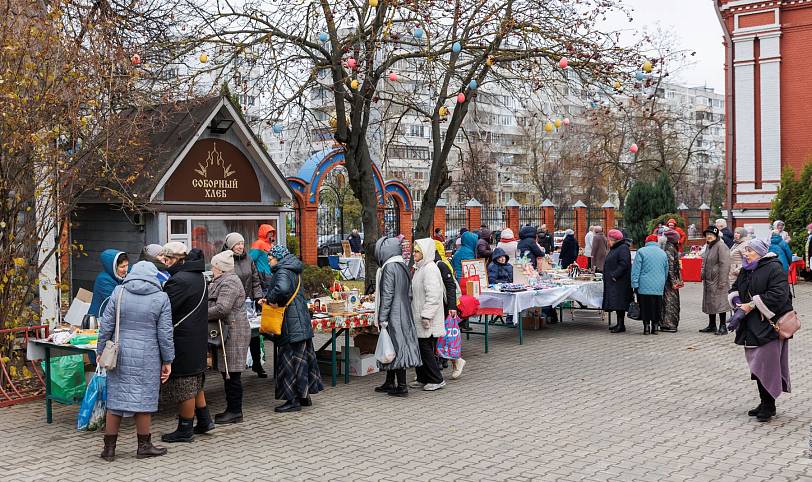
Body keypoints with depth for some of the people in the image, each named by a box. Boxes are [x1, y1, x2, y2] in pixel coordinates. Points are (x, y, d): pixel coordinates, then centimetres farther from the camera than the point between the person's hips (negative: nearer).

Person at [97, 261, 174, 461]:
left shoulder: (118, 293, 0)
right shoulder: (161, 298, -4)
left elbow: (106, 325, 1)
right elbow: (165, 333, -4)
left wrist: (101, 351, 11)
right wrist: (167, 361, 4)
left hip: (120, 355, 2)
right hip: (148, 359, -2)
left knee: (115, 399, 9)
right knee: (144, 399, 7)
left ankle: (109, 448, 15)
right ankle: (144, 446, 16)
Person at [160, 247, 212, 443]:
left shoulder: (179, 280, -20)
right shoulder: (198, 276, 11)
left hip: (183, 341, -10)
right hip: (198, 338, 10)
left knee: (183, 385, 0)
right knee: (194, 382, 20)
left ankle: (185, 430, 9)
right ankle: (204, 420, 26)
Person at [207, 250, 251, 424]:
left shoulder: (228, 283, -14)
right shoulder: (223, 281, 20)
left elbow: (222, 309, -23)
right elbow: (214, 304, 24)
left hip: (233, 332, -11)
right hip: (227, 333, 11)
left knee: (232, 373, -5)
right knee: (227, 373, 13)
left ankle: (235, 411, 0)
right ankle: (232, 408, 20)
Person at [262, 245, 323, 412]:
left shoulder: (283, 272, -15)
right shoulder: (293, 271, 16)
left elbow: (282, 288, -36)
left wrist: (271, 298, -18)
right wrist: (268, 300, 11)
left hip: (291, 327, -10)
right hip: (301, 324, 10)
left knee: (290, 361, -4)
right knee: (303, 358, 14)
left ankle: (294, 400, 1)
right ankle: (304, 395, 23)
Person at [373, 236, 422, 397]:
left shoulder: (389, 268, -15)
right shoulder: (403, 266, 11)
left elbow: (387, 295, -18)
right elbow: (409, 294, 14)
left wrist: (382, 318, -15)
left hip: (393, 315, -9)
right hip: (404, 314, 9)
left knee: (396, 347, -4)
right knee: (400, 346, 14)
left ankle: (401, 386, -2)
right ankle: (389, 383, 23)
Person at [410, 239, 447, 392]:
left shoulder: (430, 269, -16)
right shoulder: (419, 268, 16)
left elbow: (433, 295, -23)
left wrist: (426, 315, -24)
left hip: (428, 321, -10)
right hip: (419, 318, 10)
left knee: (426, 349, -5)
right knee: (419, 348, 13)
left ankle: (437, 380, 5)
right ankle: (422, 378, 22)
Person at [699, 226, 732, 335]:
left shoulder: (721, 246, -13)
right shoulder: (708, 246, 16)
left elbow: (724, 265, -19)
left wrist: (722, 281, -22)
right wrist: (703, 276, 20)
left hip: (717, 280, -9)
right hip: (708, 280, 9)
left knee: (720, 303, -6)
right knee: (709, 302, 13)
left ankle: (723, 327, 0)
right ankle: (712, 325, 22)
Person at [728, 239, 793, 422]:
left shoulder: (774, 269, -12)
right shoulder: (746, 270, 13)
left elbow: (778, 294, -21)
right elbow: (735, 289, 21)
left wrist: (752, 305, -20)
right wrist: (737, 302, -1)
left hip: (769, 325, -8)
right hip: (752, 326, 8)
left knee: (767, 364, -8)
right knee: (756, 364, 12)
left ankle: (769, 405, 1)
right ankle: (765, 403, 21)